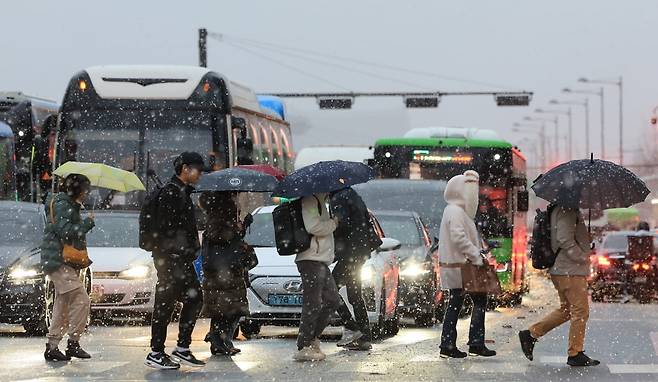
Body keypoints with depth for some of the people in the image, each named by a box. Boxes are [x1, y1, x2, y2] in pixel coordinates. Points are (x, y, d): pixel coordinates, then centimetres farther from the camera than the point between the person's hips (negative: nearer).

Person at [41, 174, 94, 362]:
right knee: (81, 300, -14)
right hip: (58, 260, -11)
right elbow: (65, 231, -22)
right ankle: (73, 344, -11)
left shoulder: (71, 205, 20)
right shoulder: (61, 205, -11)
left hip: (66, 262, 11)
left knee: (63, 305, 11)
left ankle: (52, 346, 13)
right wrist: (87, 223, -12)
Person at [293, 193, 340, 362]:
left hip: (321, 261, 10)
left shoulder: (320, 201, 20)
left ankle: (312, 339, 17)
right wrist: (333, 223, -10)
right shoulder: (310, 200, -11)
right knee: (313, 305, -9)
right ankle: (303, 348, -7)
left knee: (332, 300, 14)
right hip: (311, 260, -10)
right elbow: (313, 227, -22)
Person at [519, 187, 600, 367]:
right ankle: (575, 354, 2)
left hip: (560, 269, 10)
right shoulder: (567, 211, -15)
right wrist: (582, 258, -17)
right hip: (571, 271, -10)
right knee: (580, 311, -3)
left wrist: (588, 238, 11)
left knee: (566, 310, 18)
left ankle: (531, 334, 16)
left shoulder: (560, 210, 17)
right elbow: (565, 240, -23)